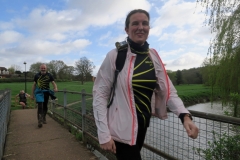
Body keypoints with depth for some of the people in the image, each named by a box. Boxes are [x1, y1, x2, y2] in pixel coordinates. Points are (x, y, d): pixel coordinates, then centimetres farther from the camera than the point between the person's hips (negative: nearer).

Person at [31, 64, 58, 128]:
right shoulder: (37, 75, 3)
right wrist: (32, 94, 8)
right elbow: (34, 85, 8)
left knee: (45, 106, 12)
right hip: (39, 92, -2)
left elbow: (53, 83, 2)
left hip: (46, 92, 2)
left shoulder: (49, 75, 2)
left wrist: (55, 88, -21)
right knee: (40, 106, -16)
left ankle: (44, 119, 32)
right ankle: (40, 121, -16)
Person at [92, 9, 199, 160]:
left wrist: (185, 116, -18)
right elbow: (100, 94, -14)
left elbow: (168, 90, -1)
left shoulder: (154, 56, 0)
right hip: (121, 127, -5)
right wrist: (104, 134, -16)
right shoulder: (115, 55, -14)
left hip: (143, 124, 6)